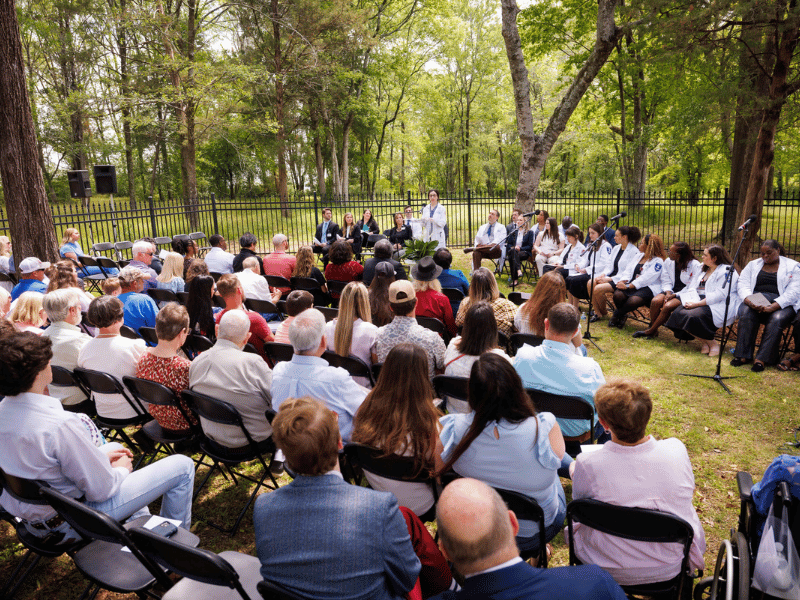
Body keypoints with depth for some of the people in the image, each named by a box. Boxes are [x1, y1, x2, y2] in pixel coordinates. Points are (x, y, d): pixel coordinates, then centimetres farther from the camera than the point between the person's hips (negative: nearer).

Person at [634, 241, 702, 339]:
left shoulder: (695, 265, -10)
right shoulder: (668, 262, 8)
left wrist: (675, 295, -18)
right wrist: (668, 292, -11)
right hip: (671, 291, 5)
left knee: (668, 306, -32)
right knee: (655, 301, -27)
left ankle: (651, 331, -17)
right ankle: (652, 328, -14)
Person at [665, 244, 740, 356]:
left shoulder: (726, 271, -7)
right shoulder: (704, 270, 23)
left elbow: (719, 294, -18)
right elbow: (692, 288, 23)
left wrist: (697, 304, -22)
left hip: (718, 306, -8)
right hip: (700, 302, 9)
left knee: (693, 316, -33)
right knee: (678, 313, -19)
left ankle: (712, 343, -10)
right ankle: (705, 341, -7)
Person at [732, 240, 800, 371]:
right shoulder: (753, 265, 20)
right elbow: (742, 285, 6)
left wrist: (773, 306, -21)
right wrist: (749, 301, -17)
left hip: (782, 304, -2)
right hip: (754, 303, 2)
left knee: (777, 319, -34)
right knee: (746, 314, -31)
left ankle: (762, 359, -34)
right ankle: (742, 355, -29)